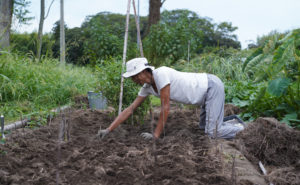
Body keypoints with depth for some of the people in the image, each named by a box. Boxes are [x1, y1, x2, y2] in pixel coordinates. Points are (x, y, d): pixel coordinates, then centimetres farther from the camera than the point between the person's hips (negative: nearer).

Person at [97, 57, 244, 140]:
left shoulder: (160, 73, -27)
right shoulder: (147, 87, 0)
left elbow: (165, 108, -24)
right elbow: (130, 109, 2)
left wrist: (156, 135, -18)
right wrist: (108, 130, -3)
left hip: (212, 85, -9)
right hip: (206, 93, 9)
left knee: (213, 132, -14)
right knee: (204, 126, 21)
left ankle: (243, 130, 4)